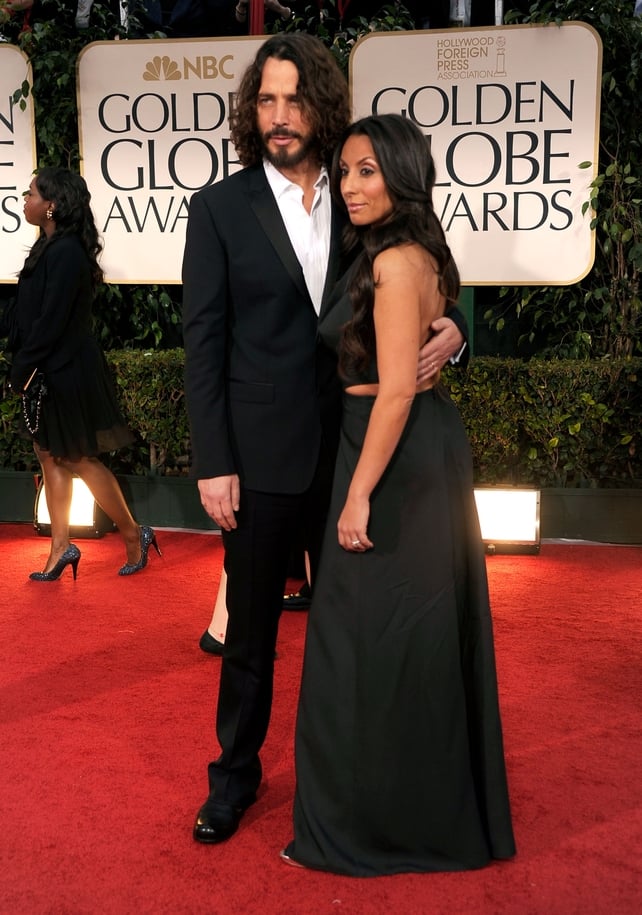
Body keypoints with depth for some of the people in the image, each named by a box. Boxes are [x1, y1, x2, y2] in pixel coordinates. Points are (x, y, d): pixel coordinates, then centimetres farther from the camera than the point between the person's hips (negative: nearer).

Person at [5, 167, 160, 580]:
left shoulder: (66, 252, -20)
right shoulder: (49, 245, 10)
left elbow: (51, 320, -22)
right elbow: (31, 313, 10)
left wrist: (21, 369, -15)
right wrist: (23, 367, 7)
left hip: (68, 372, -9)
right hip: (50, 370, 9)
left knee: (79, 458, 2)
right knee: (51, 455, 12)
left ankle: (134, 535, 17)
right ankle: (61, 547, 21)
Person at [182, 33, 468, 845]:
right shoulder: (220, 207, -2)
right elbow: (203, 342, -5)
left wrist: (451, 328, -12)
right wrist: (212, 464, -10)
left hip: (348, 450, 3)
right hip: (261, 458, -2)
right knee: (250, 626, 11)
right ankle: (236, 772, 30)